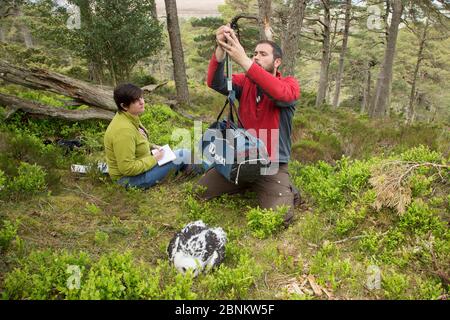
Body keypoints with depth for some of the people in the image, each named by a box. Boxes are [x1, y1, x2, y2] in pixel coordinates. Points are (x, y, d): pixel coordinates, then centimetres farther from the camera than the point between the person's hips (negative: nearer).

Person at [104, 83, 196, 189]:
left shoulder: (130, 118, -1)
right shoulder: (123, 130, -31)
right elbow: (128, 169, -30)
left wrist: (152, 147, 4)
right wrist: (154, 159, -20)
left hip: (138, 165, 10)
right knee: (183, 155, -4)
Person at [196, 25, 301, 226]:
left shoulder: (290, 84, -8)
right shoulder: (245, 82, 2)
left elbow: (280, 93, -34)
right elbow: (215, 83, -17)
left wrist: (243, 60, -41)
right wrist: (220, 49, -35)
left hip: (272, 164, -4)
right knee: (201, 192, 0)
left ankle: (286, 190, 14)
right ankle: (249, 185, 21)